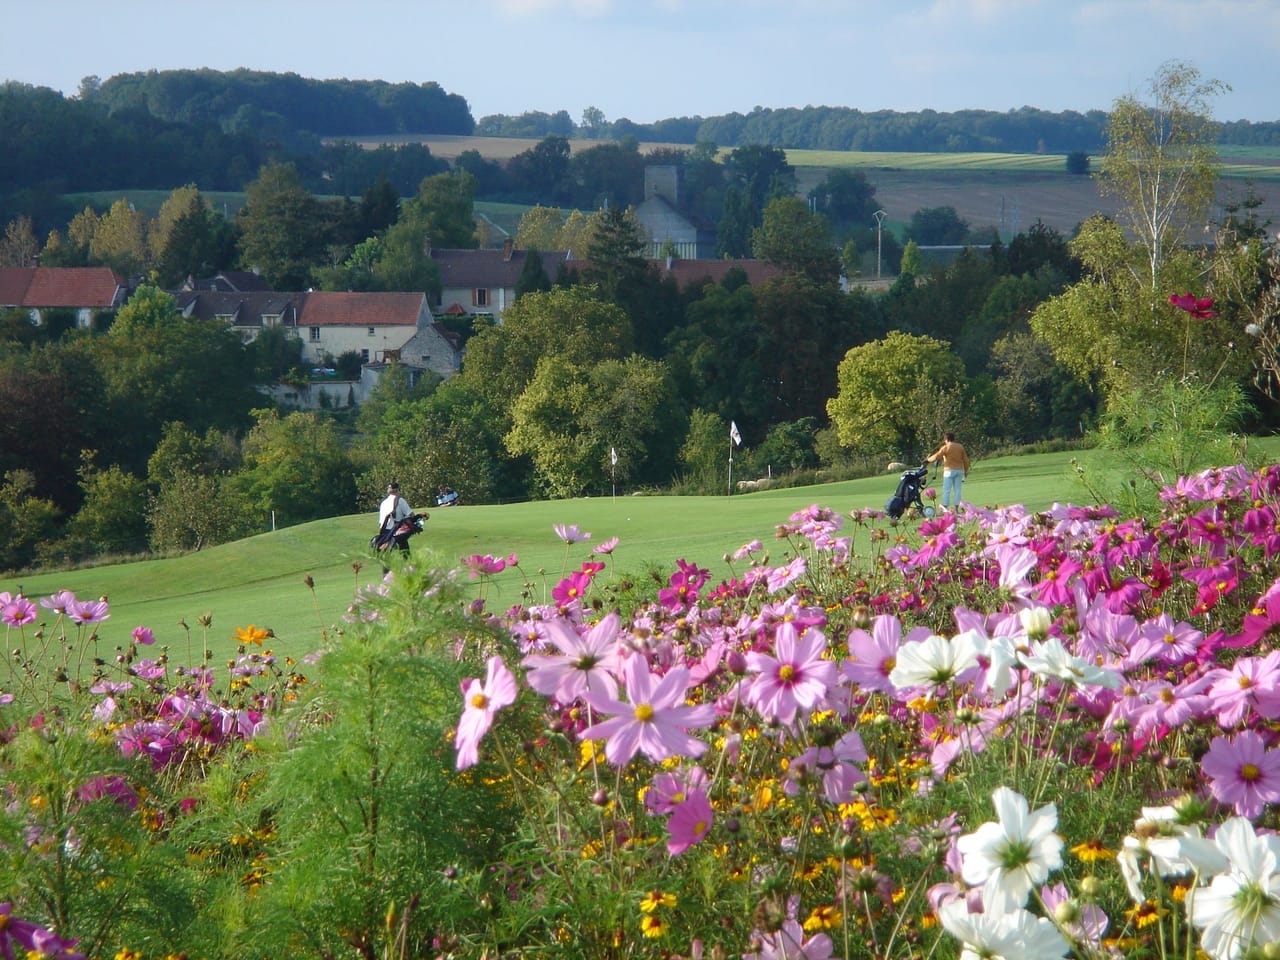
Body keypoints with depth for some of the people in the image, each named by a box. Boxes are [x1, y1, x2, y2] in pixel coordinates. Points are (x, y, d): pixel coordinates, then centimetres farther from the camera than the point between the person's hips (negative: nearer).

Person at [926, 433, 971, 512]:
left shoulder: (945, 448, -7)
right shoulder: (960, 447, 8)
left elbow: (936, 457, -12)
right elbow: (965, 459, 11)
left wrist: (928, 460, 4)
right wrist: (966, 470, 21)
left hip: (949, 470, -4)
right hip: (959, 470, 4)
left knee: (946, 490, -3)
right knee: (957, 490, 6)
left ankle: (944, 508, -8)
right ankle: (956, 508, 3)